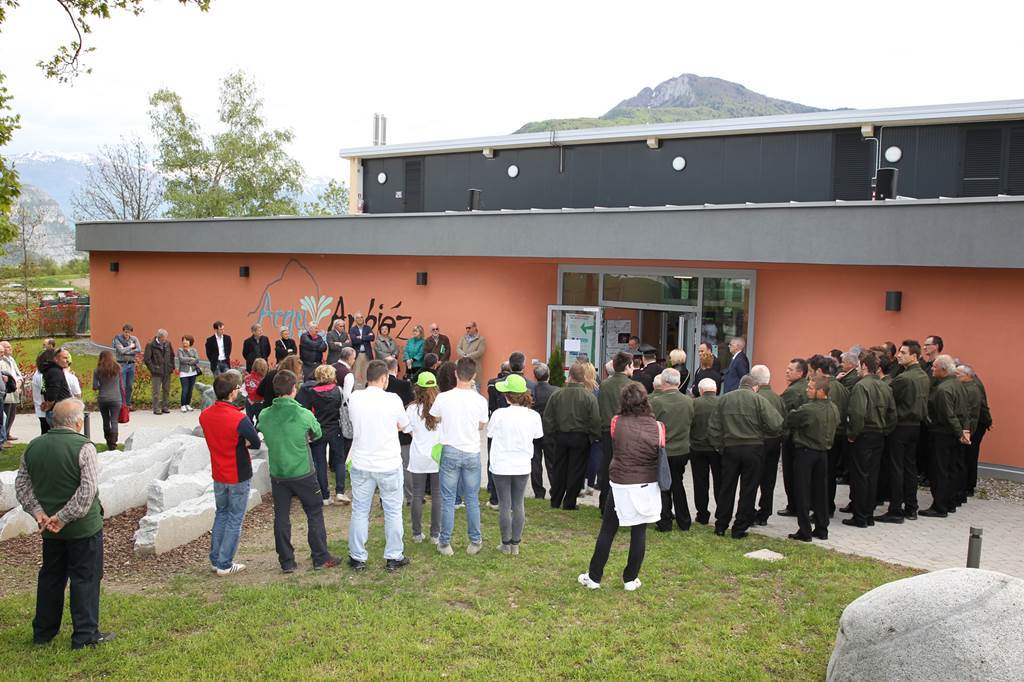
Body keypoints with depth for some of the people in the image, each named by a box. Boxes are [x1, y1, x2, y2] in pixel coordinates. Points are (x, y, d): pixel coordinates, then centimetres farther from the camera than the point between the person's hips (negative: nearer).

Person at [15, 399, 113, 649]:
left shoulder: (33, 446, 2)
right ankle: (85, 635, 11)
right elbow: (88, 490, -23)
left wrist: (37, 512, 0)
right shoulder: (83, 447, -18)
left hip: (50, 529, 6)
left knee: (51, 577, 20)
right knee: (85, 579, 5)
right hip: (83, 527, -6)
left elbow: (21, 483, 6)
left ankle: (43, 631, 30)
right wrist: (64, 517, -16)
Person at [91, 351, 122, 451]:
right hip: (115, 399, -1)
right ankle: (113, 444, -13)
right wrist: (123, 399, 11)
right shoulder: (117, 369, -1)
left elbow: (94, 387, -4)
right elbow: (121, 386, 4)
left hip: (102, 399, 1)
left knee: (106, 421, 15)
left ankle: (109, 442, 25)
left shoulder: (97, 371, -2)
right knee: (114, 421, -2)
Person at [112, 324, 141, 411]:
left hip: (131, 364, 4)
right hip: (122, 364, -4)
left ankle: (128, 404, 17)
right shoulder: (117, 339, -2)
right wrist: (131, 347, -4)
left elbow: (139, 350, -7)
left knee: (130, 386, 8)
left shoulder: (134, 338, 7)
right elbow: (121, 350, -15)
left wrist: (126, 352, -10)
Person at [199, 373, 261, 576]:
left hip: (218, 475, 6)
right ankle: (225, 565, 13)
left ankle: (215, 559, 28)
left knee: (221, 514, 22)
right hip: (239, 476, -6)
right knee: (235, 520, 7)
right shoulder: (239, 419, -25)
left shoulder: (204, 416, -5)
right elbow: (256, 443, -15)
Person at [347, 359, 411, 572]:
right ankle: (394, 557, 18)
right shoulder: (392, 399, -13)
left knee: (359, 511, 13)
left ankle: (357, 558, 21)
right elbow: (403, 425, 1)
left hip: (361, 464, 3)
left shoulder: (354, 398, -5)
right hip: (389, 465, -2)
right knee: (393, 512, 11)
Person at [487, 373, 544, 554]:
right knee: (518, 505, 13)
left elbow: (490, 435, -5)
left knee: (504, 505, 8)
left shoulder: (499, 414, -18)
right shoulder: (533, 416, -9)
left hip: (501, 466, -2)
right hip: (522, 466, 3)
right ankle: (515, 544, 18)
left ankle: (506, 544, 16)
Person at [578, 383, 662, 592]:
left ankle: (594, 577, 18)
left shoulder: (617, 422, -10)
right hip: (648, 487, 1)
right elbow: (662, 457, 1)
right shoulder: (657, 427, -9)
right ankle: (631, 579, 19)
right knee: (639, 532, 10)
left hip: (621, 486, -1)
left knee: (607, 532, 10)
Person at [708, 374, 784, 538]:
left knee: (727, 488, 14)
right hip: (753, 449, -3)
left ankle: (720, 526, 19)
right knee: (748, 491, 7)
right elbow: (777, 426, -14)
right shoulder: (759, 400, -8)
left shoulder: (723, 399, 3)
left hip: (730, 448, 3)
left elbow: (713, 428, 2)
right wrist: (762, 433, 4)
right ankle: (739, 529, 11)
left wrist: (719, 446, 11)